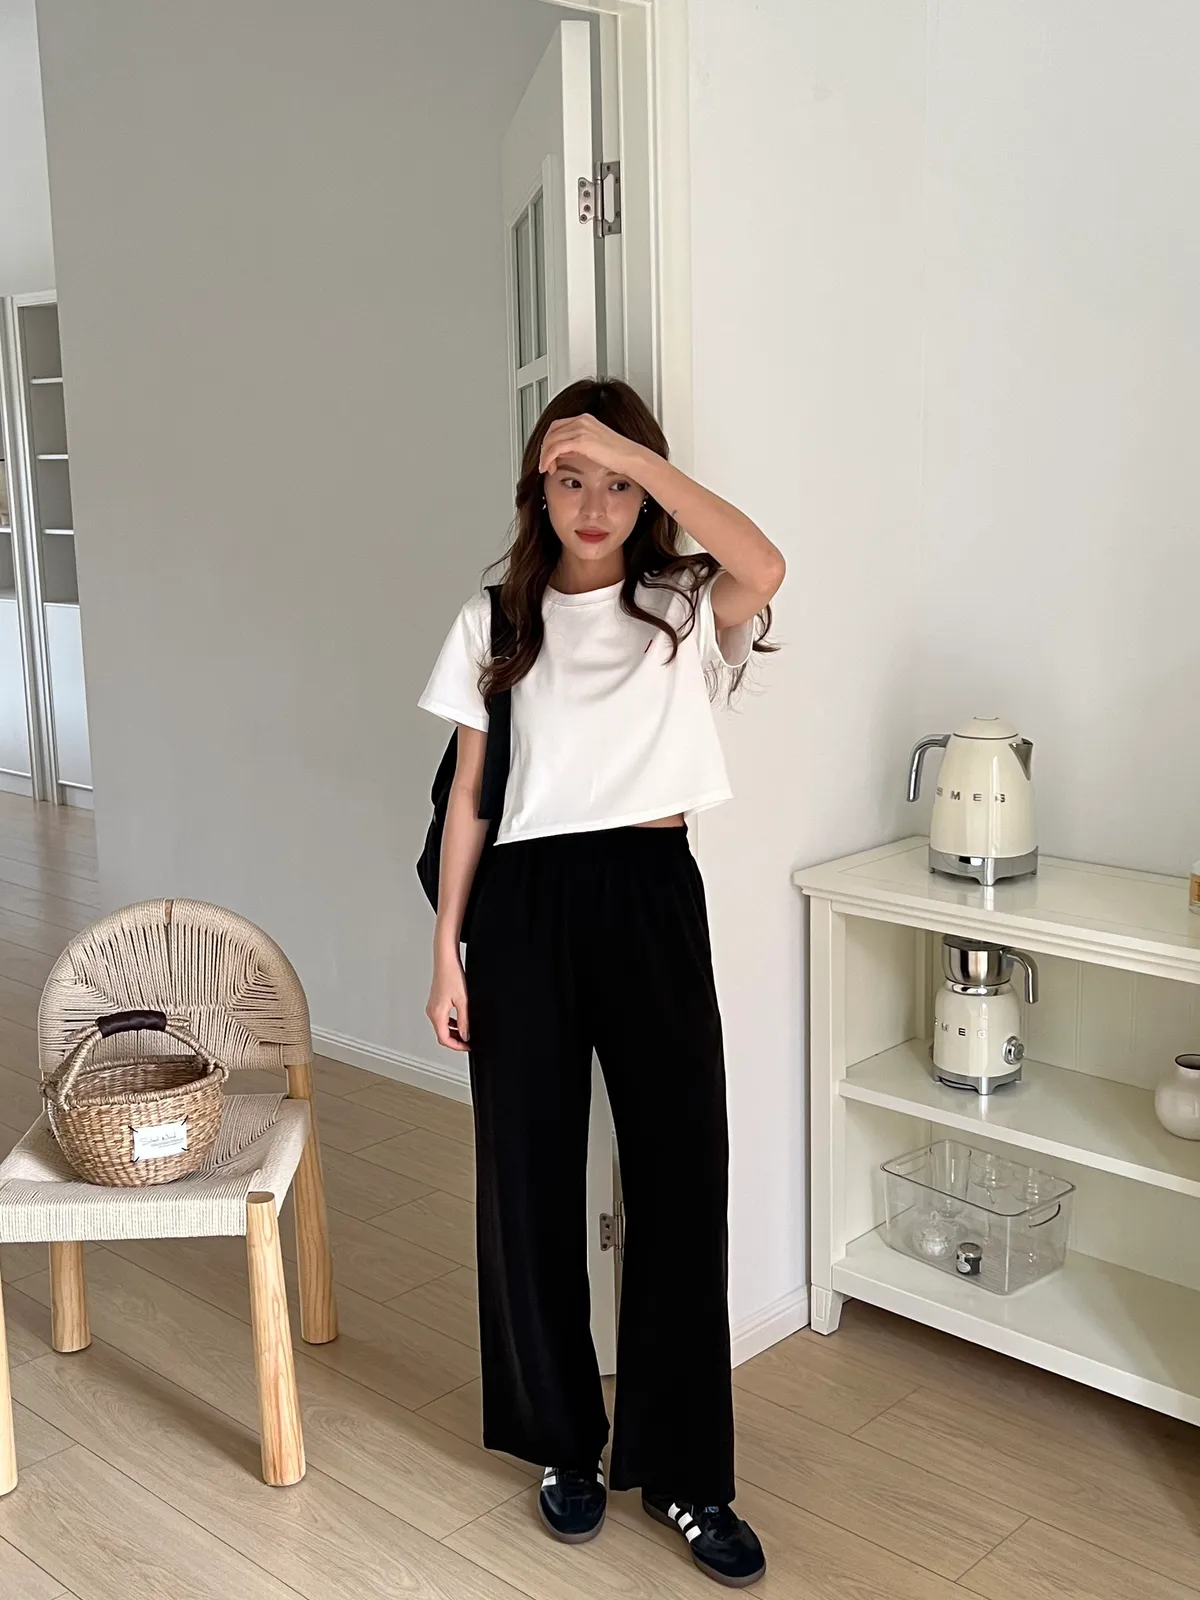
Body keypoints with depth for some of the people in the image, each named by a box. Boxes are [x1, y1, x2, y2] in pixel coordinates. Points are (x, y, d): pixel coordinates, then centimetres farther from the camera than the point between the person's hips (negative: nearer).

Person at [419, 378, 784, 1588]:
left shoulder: (684, 609, 2)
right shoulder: (497, 622, 6)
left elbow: (764, 567, -23)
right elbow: (469, 793, 6)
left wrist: (633, 451, -20)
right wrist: (447, 950, 3)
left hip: (651, 899, -1)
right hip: (526, 907, 1)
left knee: (682, 1178, 1)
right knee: (530, 1180, 7)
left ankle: (685, 1473, 18)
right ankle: (565, 1445, 29)